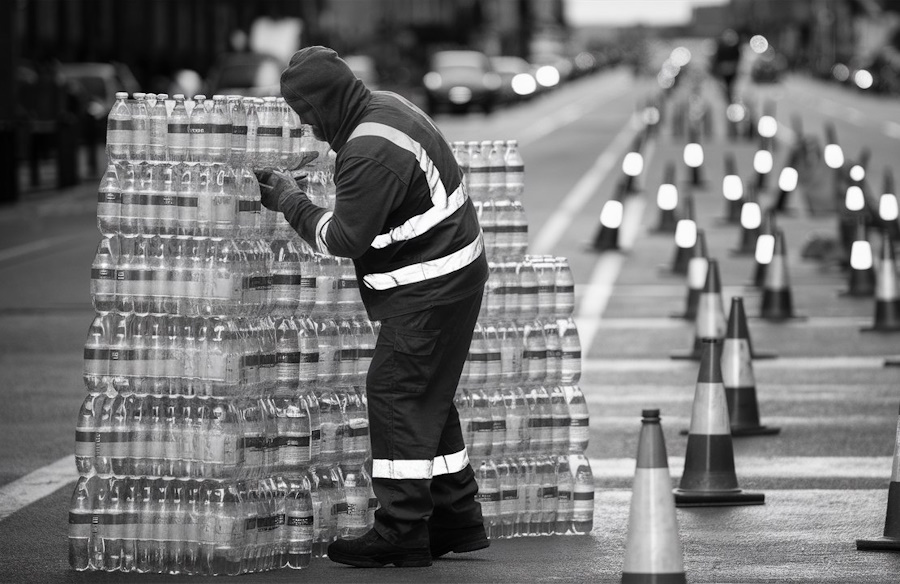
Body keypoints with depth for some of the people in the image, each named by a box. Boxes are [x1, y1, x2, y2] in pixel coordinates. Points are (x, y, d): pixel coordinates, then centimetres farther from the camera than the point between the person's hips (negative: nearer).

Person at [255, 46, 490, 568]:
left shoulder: (372, 153, -25)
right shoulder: (383, 106, 8)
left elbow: (344, 237, -20)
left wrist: (291, 202, -8)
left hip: (428, 292, -11)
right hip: (456, 272, 11)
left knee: (396, 395, -7)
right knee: (429, 400, 16)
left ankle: (401, 534, -6)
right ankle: (457, 519, 22)